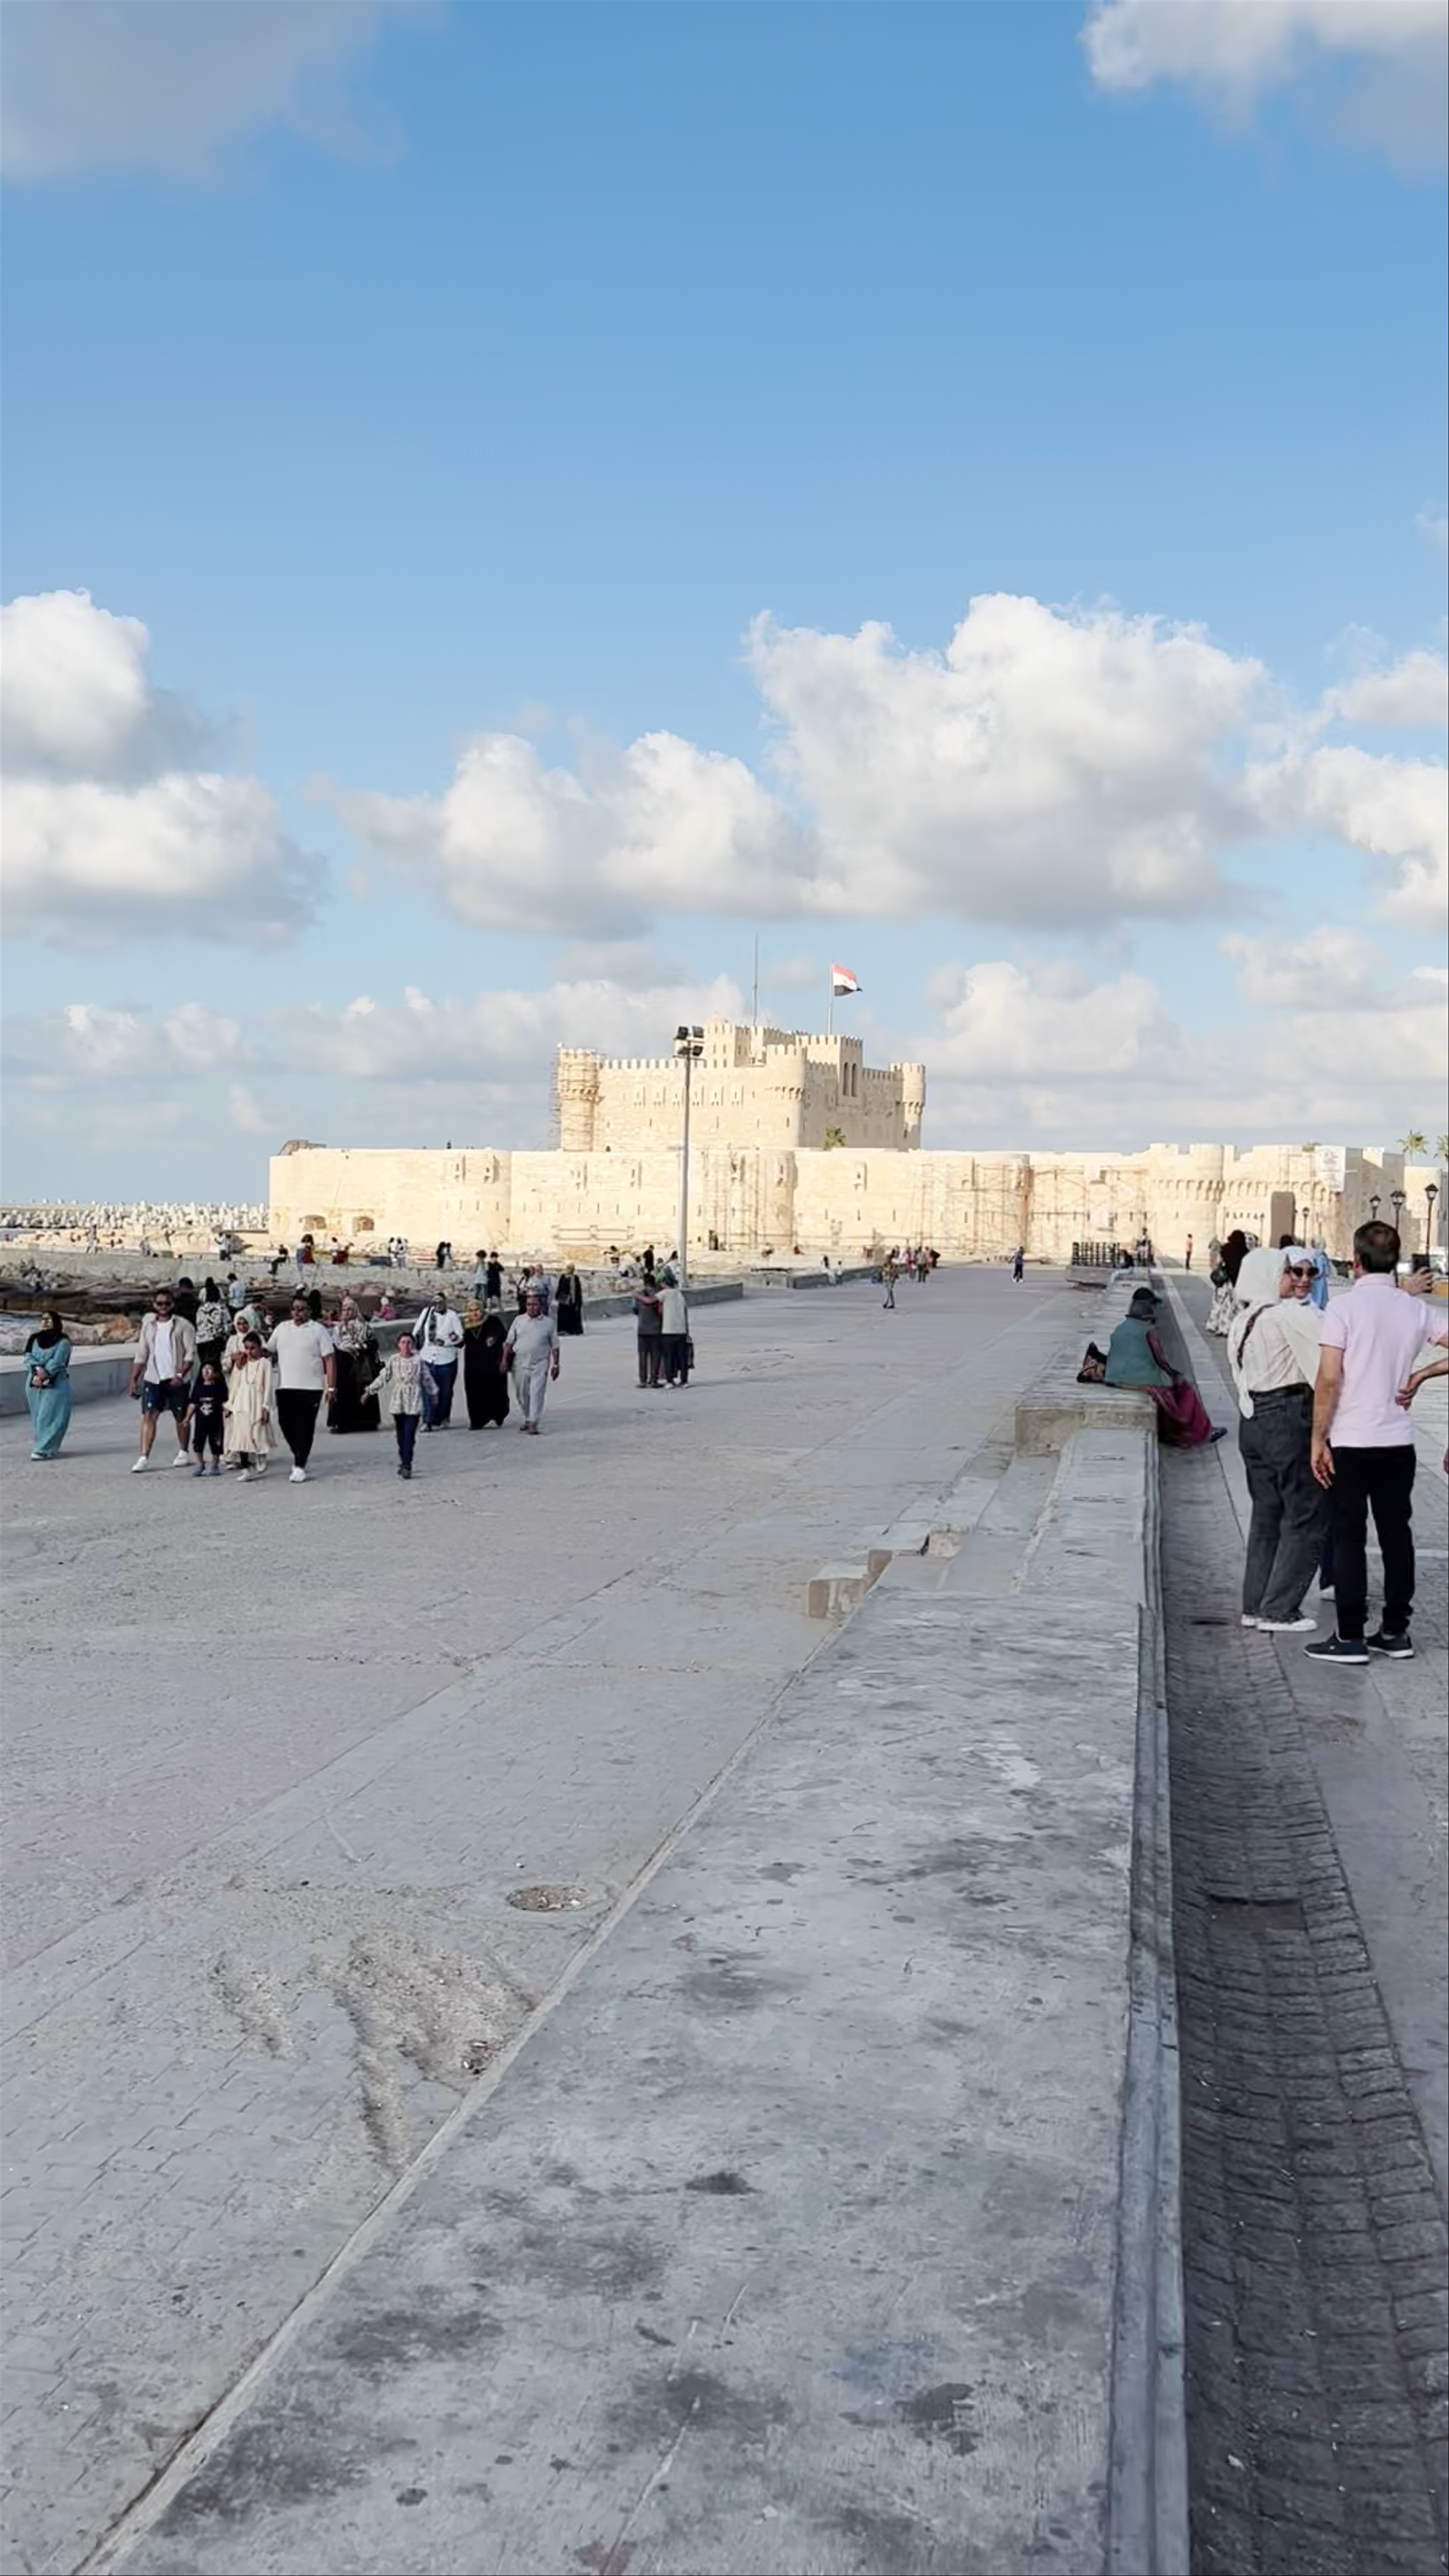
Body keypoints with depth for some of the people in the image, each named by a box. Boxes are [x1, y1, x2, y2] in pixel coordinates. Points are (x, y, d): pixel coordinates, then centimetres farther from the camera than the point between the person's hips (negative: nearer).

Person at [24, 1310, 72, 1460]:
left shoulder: (63, 1342, -3)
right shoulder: (35, 1339, 11)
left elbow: (57, 1363, -12)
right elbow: (29, 1358, 1)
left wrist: (43, 1375, -19)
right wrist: (38, 1369, -18)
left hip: (56, 1384, -5)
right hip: (34, 1385, 5)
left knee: (50, 1417, -10)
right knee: (37, 1417, 7)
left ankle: (44, 1449, -13)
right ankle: (39, 1446, 14)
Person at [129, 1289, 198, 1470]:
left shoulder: (182, 1325, -3)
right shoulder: (149, 1326, 9)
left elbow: (191, 1354, -8)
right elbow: (141, 1356, 11)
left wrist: (180, 1375, -19)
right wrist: (134, 1380, 6)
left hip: (177, 1380, -2)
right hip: (154, 1378, 2)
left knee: (181, 1417, 9)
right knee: (149, 1416, -9)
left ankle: (183, 1452, 28)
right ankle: (144, 1458, -12)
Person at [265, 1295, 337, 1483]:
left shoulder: (318, 1331, 0)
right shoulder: (282, 1329, 13)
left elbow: (329, 1360, -3)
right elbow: (269, 1352, 19)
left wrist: (332, 1387, -10)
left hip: (311, 1388, -4)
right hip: (285, 1387, 4)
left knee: (305, 1427, -3)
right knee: (286, 1424, 5)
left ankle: (300, 1466, 2)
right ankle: (299, 1454, 28)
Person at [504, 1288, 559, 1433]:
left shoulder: (549, 1323, 4)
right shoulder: (519, 1320, 8)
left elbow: (555, 1346, 7)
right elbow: (509, 1343, 10)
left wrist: (556, 1365, 3)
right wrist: (505, 1360, 3)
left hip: (540, 1364, -3)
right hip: (520, 1365, 3)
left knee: (537, 1393, -12)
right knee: (522, 1394, 10)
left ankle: (534, 1423, -12)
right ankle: (527, 1419, 28)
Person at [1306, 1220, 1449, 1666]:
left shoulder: (1345, 1307, -11)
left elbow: (1329, 1380, -15)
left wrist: (1318, 1439, -8)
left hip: (1351, 1443, -4)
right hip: (1398, 1441, 4)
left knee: (1350, 1538, 2)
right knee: (1397, 1535, 12)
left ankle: (1350, 1638, 4)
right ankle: (1395, 1632, 17)